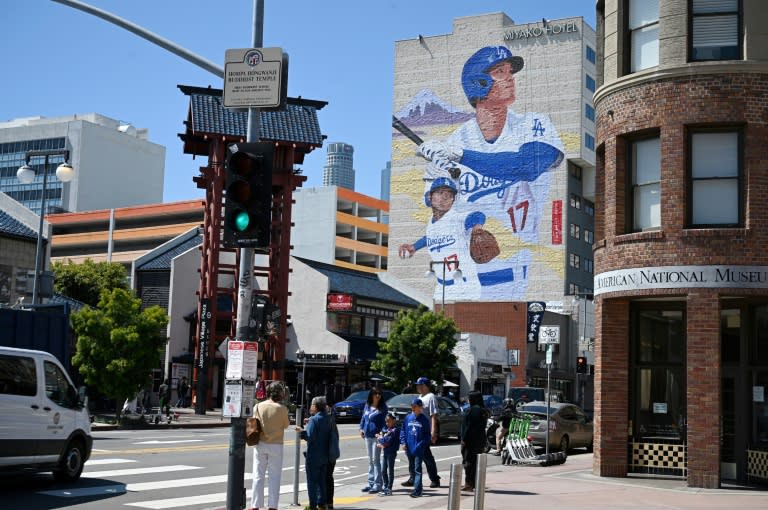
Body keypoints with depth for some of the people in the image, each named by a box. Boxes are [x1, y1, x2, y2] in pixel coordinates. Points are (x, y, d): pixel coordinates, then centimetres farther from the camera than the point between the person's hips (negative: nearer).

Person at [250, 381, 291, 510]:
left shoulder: (258, 406, -4)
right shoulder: (282, 408, -12)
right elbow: (286, 425, 2)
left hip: (260, 444, 2)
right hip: (276, 445, -2)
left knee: (258, 476, 8)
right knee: (274, 477, 6)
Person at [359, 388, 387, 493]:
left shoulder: (382, 407, -6)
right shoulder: (367, 406, 9)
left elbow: (385, 421, -9)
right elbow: (364, 417, 19)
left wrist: (381, 432, -18)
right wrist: (362, 428, 9)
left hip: (376, 436, -6)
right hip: (367, 436, 6)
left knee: (375, 460, -6)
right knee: (370, 460, 13)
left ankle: (377, 484, -1)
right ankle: (371, 482, 21)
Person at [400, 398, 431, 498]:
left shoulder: (424, 419, -4)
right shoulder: (408, 418, 5)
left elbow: (427, 434, -1)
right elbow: (403, 430, 9)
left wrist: (423, 444, -13)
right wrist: (403, 442, -1)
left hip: (419, 449, -5)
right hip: (409, 448, 5)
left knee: (417, 469, -6)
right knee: (412, 468, 13)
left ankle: (417, 490, -7)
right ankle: (418, 486, 26)